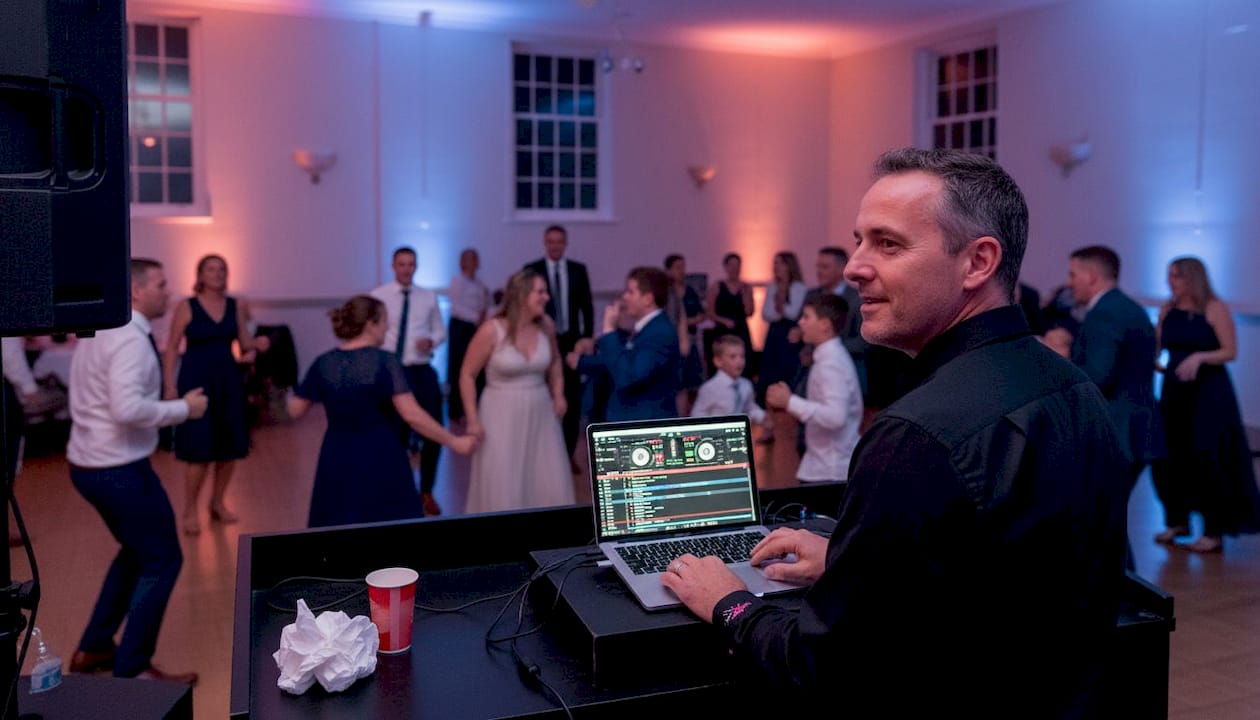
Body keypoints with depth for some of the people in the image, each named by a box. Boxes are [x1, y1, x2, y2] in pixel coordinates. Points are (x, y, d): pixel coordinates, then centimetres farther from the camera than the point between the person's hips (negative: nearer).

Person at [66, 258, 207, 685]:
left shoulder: (101, 329, 11)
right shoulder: (130, 339, -20)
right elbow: (128, 408, -32)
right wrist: (183, 408, -20)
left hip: (88, 462, 10)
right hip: (118, 469, -10)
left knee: (137, 552, 25)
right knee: (162, 561, 2)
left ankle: (93, 649, 32)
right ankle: (131, 669, 9)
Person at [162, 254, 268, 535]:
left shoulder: (236, 305, 5)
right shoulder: (186, 306, -5)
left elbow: (244, 343, 9)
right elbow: (172, 348, -4)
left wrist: (257, 343, -14)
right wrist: (169, 385, -11)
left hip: (229, 380, 4)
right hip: (196, 380, -4)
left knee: (231, 447, 7)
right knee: (199, 450, -6)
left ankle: (218, 503, 25)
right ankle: (190, 511, 10)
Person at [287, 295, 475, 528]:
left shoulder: (323, 363, -1)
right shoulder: (385, 361, -15)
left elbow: (295, 411, 6)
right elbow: (412, 415, -20)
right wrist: (454, 442, -13)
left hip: (338, 461, 4)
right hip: (381, 461, -4)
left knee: (337, 526, 15)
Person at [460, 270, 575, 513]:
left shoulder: (546, 325, -2)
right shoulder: (491, 330, -14)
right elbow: (467, 375, -6)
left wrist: (558, 395, 7)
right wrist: (473, 419, -9)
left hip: (541, 415, 4)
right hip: (502, 416, -4)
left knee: (549, 486, 6)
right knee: (503, 490, 2)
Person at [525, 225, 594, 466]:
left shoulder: (578, 270, 5)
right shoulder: (531, 270, -2)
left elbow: (587, 306, 7)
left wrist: (587, 337, -1)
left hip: (570, 341, 2)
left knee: (572, 399, 4)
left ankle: (568, 453, 13)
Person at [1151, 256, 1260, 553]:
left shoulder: (1214, 309, -7)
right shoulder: (1167, 310, 6)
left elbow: (1231, 351, -10)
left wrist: (1199, 357, -25)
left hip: (1208, 393, -5)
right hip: (1175, 391, 5)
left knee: (1207, 459, -3)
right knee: (1169, 457, 4)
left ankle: (1215, 533, 7)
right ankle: (1178, 521, 21)